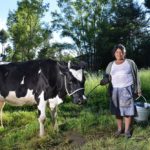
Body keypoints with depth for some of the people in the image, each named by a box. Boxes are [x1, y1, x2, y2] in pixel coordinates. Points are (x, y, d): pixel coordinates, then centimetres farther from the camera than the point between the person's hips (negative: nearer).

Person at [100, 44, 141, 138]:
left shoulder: (130, 63, 3)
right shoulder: (111, 65, 10)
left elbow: (136, 77, 5)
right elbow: (107, 77, 6)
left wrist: (138, 90, 3)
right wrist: (103, 81, -18)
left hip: (127, 90, -2)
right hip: (115, 91, 2)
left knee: (128, 110, 0)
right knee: (118, 111, 7)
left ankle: (127, 130, 12)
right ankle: (120, 129, 20)